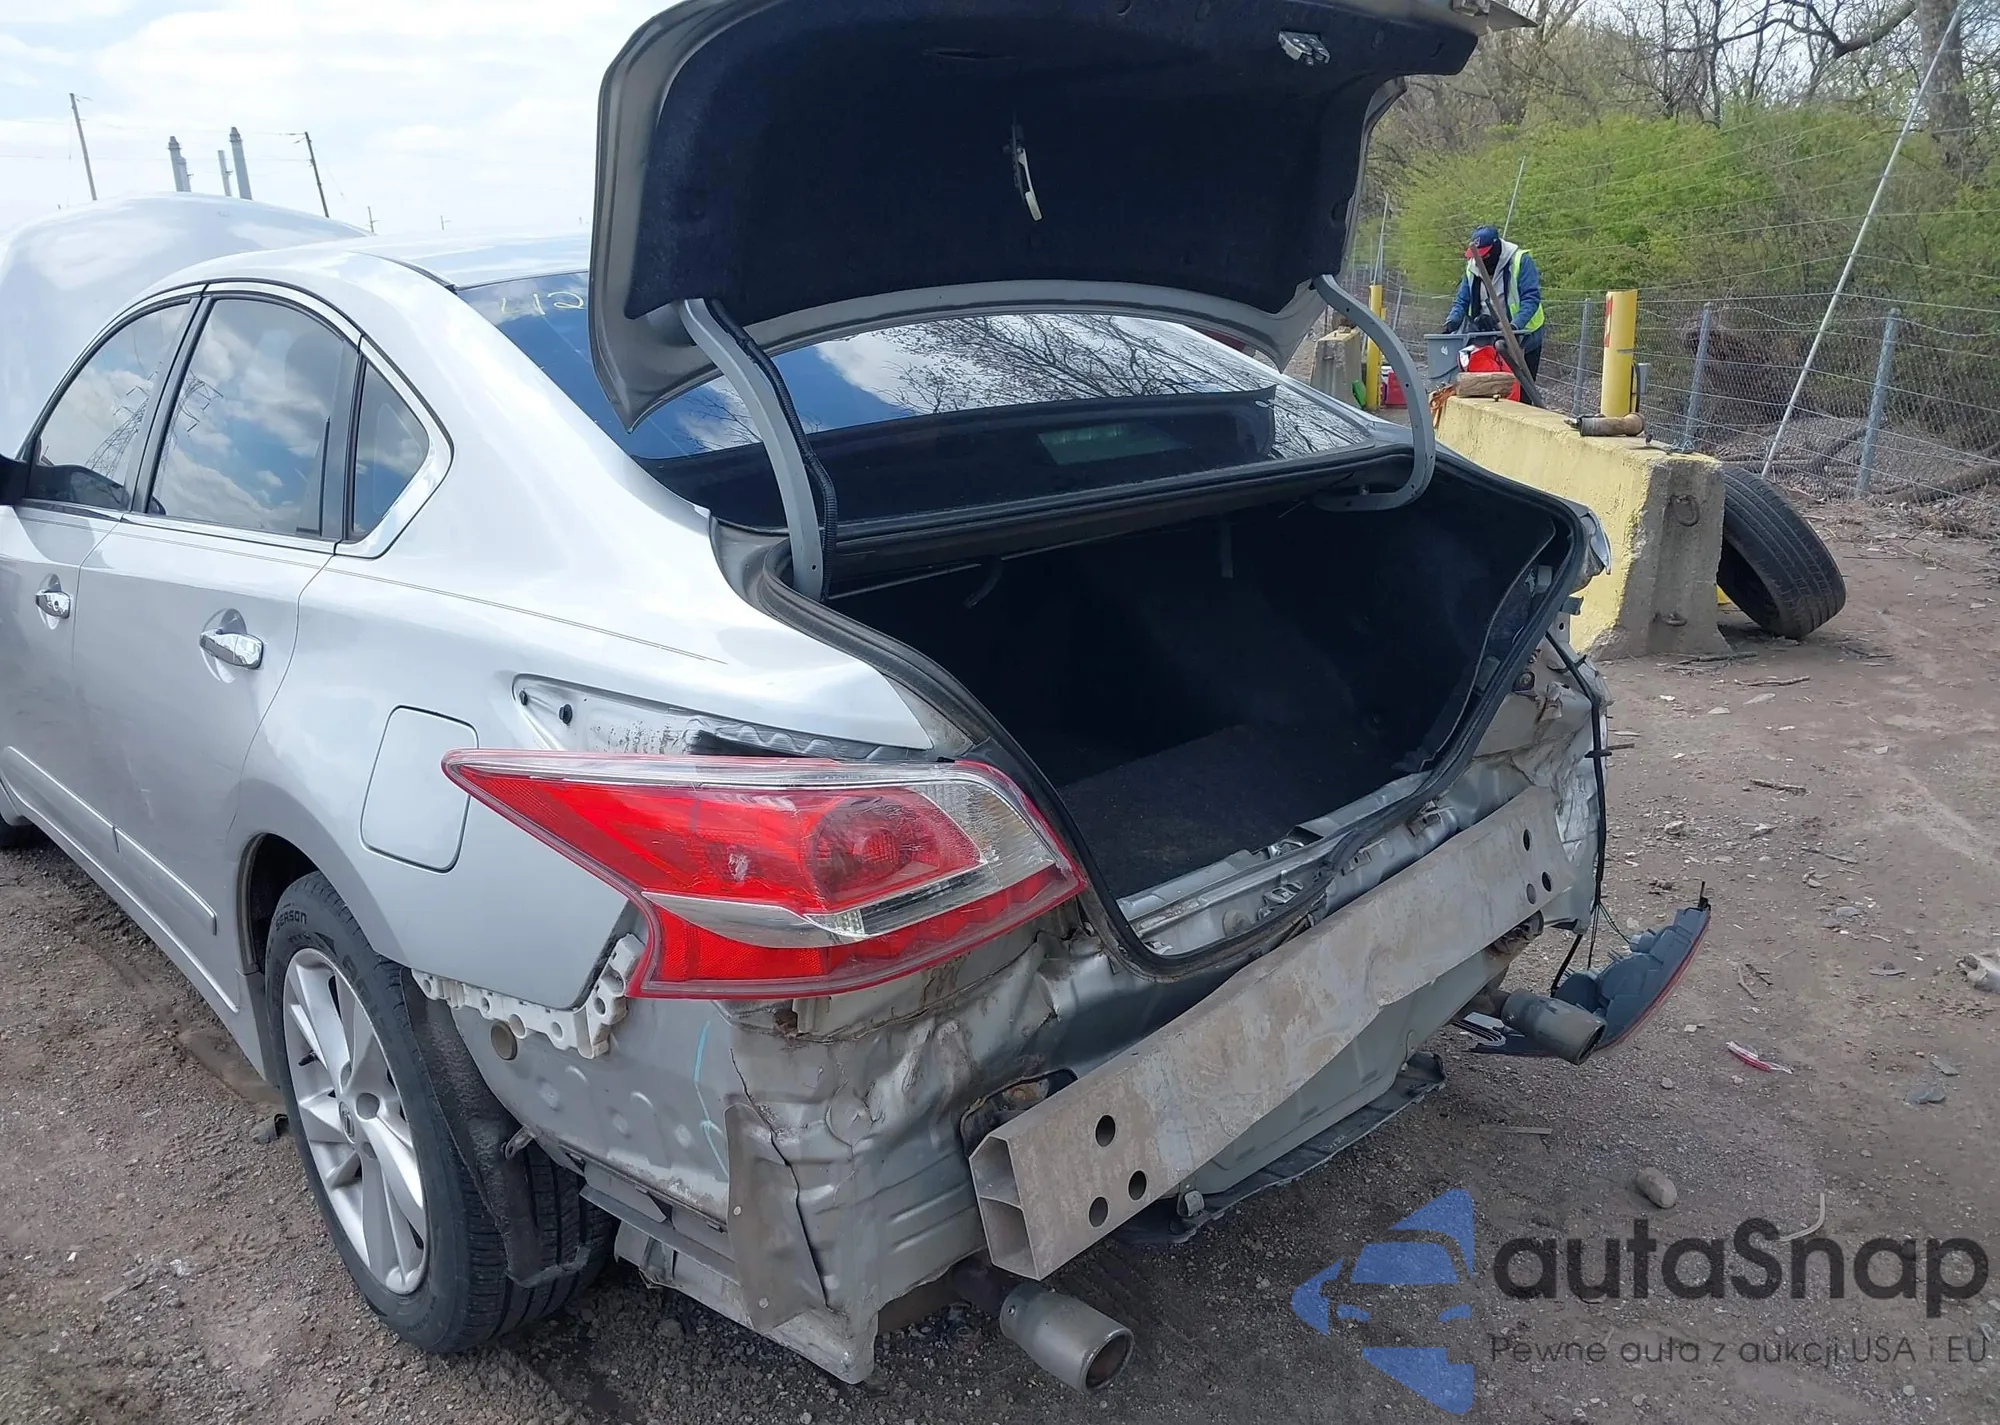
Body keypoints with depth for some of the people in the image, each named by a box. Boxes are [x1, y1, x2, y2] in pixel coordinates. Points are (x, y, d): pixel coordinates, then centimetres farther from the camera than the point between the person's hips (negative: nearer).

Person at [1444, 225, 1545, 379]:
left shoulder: (1521, 261, -10)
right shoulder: (1473, 267, 6)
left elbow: (1531, 298, -17)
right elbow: (1462, 301, 10)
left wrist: (1515, 325, -31)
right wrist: (1452, 321, -10)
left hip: (1522, 336, -5)